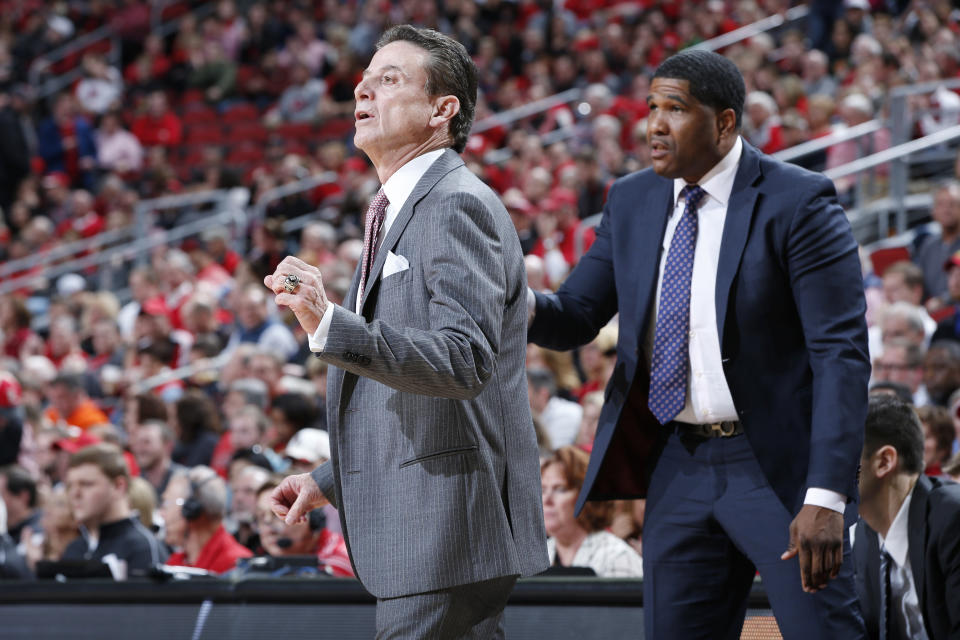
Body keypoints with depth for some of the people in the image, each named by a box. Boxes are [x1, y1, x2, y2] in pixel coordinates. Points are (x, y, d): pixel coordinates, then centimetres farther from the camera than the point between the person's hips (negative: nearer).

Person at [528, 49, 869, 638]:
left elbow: (841, 352, -16)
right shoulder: (633, 202, 7)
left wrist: (826, 498, -24)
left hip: (779, 467, -6)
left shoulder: (797, 204, -12)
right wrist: (523, 303, -17)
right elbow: (576, 318, 9)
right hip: (679, 466, 6)